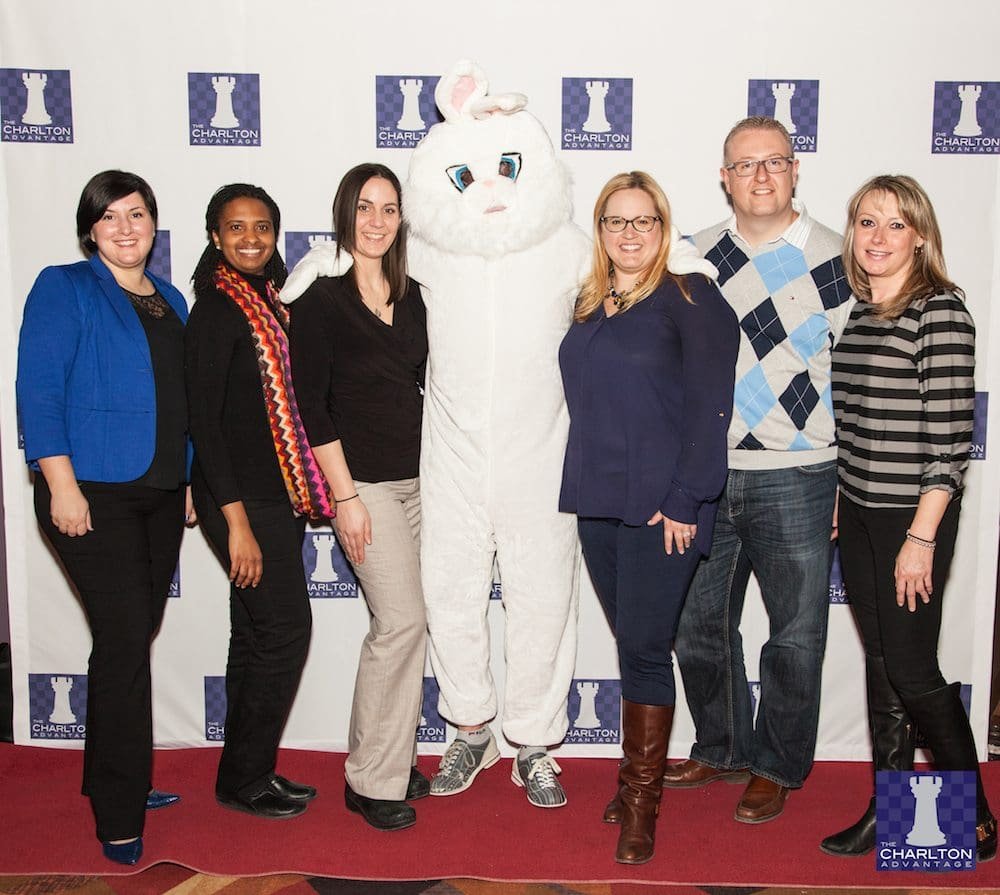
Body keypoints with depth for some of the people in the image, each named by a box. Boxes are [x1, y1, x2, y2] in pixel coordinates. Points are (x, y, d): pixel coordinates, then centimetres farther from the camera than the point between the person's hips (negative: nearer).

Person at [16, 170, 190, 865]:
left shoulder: (171, 301, 16)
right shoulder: (64, 289, -3)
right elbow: (39, 391, -10)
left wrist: (189, 481, 16)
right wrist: (61, 485, -16)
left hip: (161, 495, 6)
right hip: (93, 495, -6)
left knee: (135, 640, 11)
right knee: (126, 642, -8)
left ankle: (119, 780, 27)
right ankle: (120, 818, 4)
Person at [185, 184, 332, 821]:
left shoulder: (270, 302, 12)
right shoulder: (218, 310, -12)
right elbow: (203, 419, -16)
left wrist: (304, 493, 11)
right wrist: (236, 521, -19)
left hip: (279, 493, 8)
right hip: (242, 497, -8)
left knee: (258, 635, 13)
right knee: (285, 628, -5)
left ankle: (249, 774, 26)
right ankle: (244, 780, 11)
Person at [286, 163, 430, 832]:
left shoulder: (412, 296, 10)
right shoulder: (320, 299, -6)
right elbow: (311, 406, -9)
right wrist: (345, 496, -13)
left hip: (422, 477, 6)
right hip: (366, 481, -6)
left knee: (405, 625, 8)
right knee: (403, 620, -11)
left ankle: (390, 757, 23)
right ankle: (372, 781, 4)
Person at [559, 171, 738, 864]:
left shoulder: (691, 300, -6)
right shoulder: (589, 306, 14)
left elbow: (710, 409, -12)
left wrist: (684, 501, -16)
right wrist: (580, 485, 12)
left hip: (662, 507, -6)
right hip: (597, 502, 6)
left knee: (644, 645, -3)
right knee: (633, 642, 14)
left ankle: (641, 803, 10)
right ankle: (640, 774, 27)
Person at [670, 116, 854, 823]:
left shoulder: (835, 260, -4)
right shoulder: (696, 257, 6)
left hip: (795, 479, -3)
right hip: (704, 475, 4)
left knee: (794, 635, 7)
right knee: (699, 625, 13)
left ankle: (777, 767, 27)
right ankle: (722, 750, 34)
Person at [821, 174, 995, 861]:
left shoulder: (939, 310, -12)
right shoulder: (856, 314, 10)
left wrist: (921, 539, -18)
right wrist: (839, 508, 12)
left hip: (914, 518, -7)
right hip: (858, 514, 7)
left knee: (912, 671, 0)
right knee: (880, 665, 13)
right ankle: (889, 810, 25)